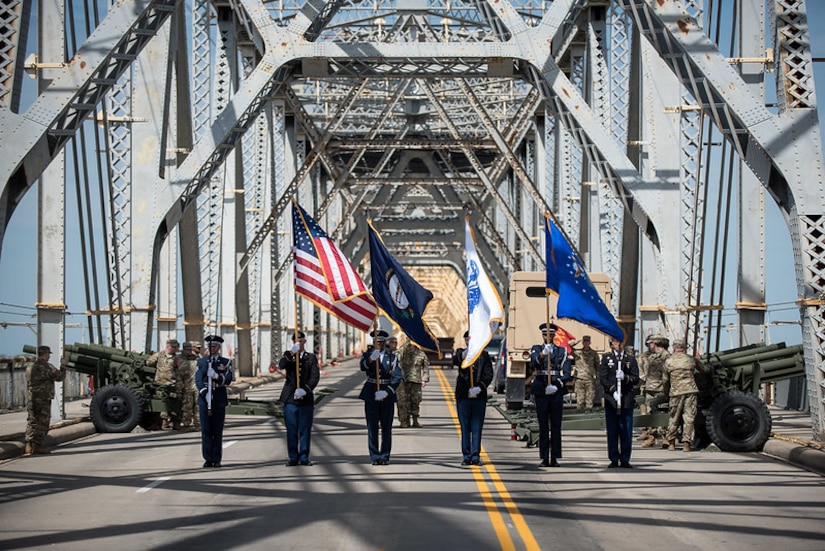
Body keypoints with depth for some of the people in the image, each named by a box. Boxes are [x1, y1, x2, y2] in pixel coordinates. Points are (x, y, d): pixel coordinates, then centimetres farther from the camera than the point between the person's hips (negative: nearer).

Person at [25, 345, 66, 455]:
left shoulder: (30, 367, 13)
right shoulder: (47, 367, -12)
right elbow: (60, 377, -6)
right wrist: (63, 366, 7)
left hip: (31, 400, 7)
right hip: (43, 400, -7)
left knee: (32, 422, 11)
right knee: (42, 423, -3)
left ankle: (29, 445, 8)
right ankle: (37, 445, -4)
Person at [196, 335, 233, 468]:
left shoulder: (226, 362, 9)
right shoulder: (201, 362, 12)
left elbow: (228, 380, -4)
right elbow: (198, 379, 0)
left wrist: (216, 376, -22)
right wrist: (204, 392, -17)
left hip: (219, 400, -1)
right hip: (204, 400, 1)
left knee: (218, 431, 1)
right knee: (206, 430, -1)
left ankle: (216, 459, 5)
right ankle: (208, 459, 3)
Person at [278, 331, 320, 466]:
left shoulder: (311, 358, 9)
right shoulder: (288, 357, 11)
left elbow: (315, 377, -3)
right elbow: (281, 366, -12)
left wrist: (305, 390, -18)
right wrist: (292, 352, -24)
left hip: (306, 399, 0)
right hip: (290, 399, 0)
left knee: (305, 430, 2)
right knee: (291, 430, 2)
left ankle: (304, 457, 9)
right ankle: (293, 457, 8)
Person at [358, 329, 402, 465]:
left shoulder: (392, 356, 4)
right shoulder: (368, 354, 4)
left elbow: (397, 377, -6)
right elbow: (363, 367, -19)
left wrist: (386, 392, -19)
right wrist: (371, 359, -40)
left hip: (387, 394, 0)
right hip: (370, 394, 0)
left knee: (387, 427, 3)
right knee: (372, 427, 0)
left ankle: (385, 456, 10)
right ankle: (375, 456, 5)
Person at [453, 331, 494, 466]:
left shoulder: (484, 355, 8)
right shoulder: (460, 353, 7)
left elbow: (489, 375, 1)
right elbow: (455, 361, -16)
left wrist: (479, 388, -13)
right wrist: (465, 354, -36)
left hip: (479, 396, 0)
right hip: (463, 396, 0)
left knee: (477, 427, 0)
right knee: (465, 427, 3)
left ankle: (475, 456, 4)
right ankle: (466, 456, 8)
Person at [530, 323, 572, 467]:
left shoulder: (562, 351, 9)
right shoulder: (536, 349, 9)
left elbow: (566, 373, 2)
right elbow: (533, 363, -14)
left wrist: (557, 386, -13)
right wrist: (543, 354, -32)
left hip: (557, 390, 0)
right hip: (541, 390, 0)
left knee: (556, 425, 1)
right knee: (543, 425, 1)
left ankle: (555, 458, 4)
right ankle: (544, 458, 3)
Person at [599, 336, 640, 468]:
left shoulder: (630, 359, 12)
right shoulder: (606, 358, 8)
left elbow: (636, 379, 6)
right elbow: (602, 378, 1)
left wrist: (625, 377, -13)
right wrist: (613, 391, -11)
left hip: (627, 399, 1)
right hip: (611, 399, -1)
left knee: (626, 431, 0)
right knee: (612, 431, 1)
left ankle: (625, 459, 7)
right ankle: (614, 459, 7)